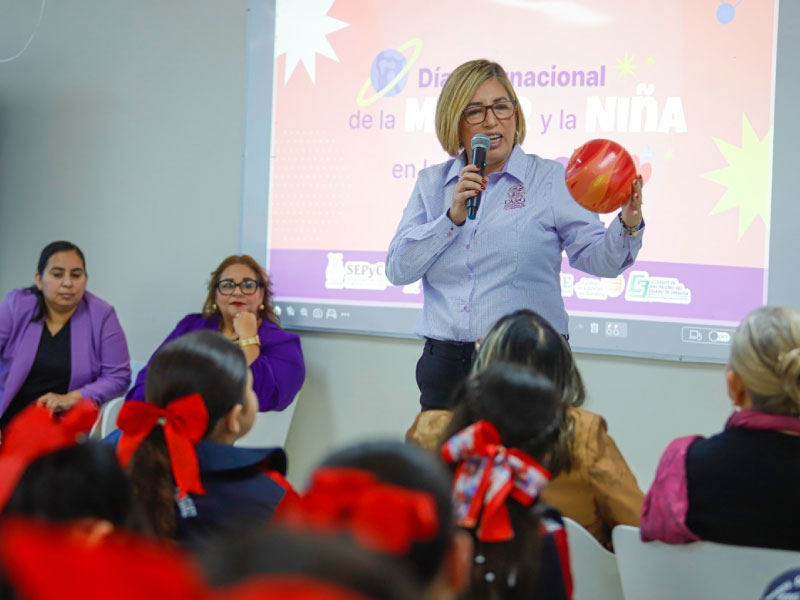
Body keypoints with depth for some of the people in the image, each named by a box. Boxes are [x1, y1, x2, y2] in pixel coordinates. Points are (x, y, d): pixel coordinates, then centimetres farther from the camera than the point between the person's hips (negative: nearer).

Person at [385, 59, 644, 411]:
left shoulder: (550, 179, 1)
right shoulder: (431, 183, 9)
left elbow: (597, 259, -8)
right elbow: (397, 270, -1)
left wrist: (627, 225, -29)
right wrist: (453, 217, -12)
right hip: (446, 367, 3)